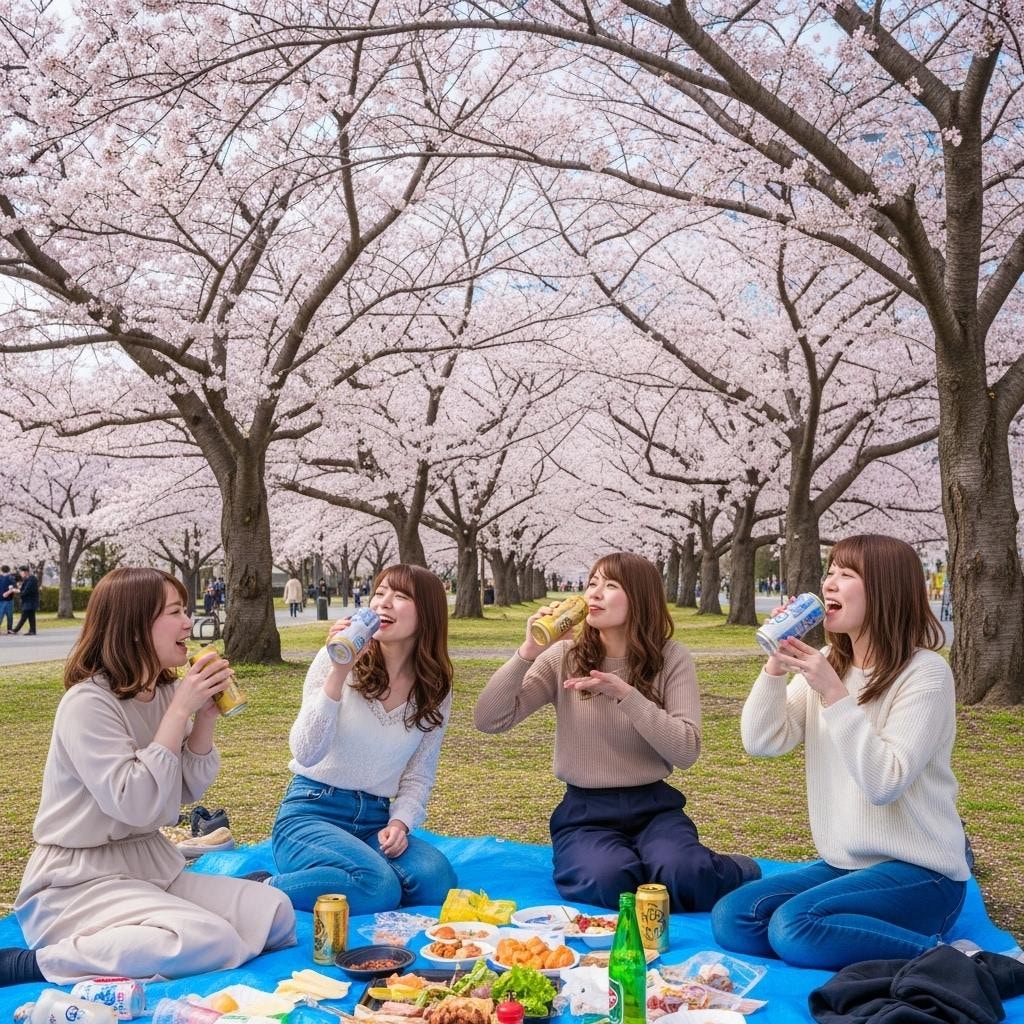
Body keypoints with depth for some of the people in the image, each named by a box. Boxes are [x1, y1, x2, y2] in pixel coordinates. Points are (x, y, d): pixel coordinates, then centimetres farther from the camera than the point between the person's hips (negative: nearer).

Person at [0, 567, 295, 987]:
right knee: (211, 944, -29)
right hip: (80, 881, -8)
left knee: (275, 914, -5)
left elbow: (187, 791, 9)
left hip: (153, 866, 8)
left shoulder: (166, 693, 5)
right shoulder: (88, 702, -18)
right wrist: (181, 710, -22)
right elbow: (134, 803, -26)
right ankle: (35, 961, -16)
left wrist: (205, 716, -6)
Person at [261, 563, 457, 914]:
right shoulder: (337, 660, -7)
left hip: (375, 820, 5)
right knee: (379, 887, -32)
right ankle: (266, 891, -11)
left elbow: (418, 776, 9)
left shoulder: (435, 691, 5)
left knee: (436, 880, -24)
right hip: (312, 812, -5)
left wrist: (400, 823, -11)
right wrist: (338, 674, -25)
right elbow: (306, 754, -17)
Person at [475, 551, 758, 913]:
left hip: (653, 805, 1)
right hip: (585, 811, 0)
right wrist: (530, 651, -19)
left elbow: (686, 751, -14)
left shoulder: (671, 658, -4)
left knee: (684, 880, -29)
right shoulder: (563, 658, -1)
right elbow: (488, 720, -8)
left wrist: (625, 694, -24)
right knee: (610, 882, -33)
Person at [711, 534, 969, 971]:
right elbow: (762, 741, -2)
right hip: (842, 863, 8)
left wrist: (834, 692, -25)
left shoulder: (925, 672, -14)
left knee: (796, 927, -30)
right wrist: (776, 664, -13)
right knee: (731, 920, -11)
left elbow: (884, 782, -24)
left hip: (917, 872, -8)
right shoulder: (826, 662, 7)